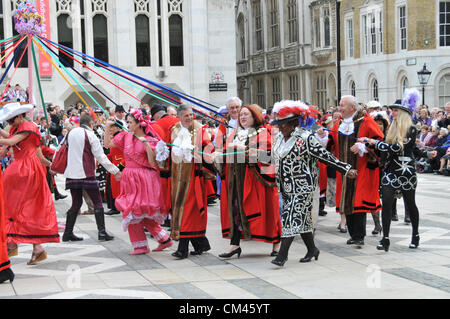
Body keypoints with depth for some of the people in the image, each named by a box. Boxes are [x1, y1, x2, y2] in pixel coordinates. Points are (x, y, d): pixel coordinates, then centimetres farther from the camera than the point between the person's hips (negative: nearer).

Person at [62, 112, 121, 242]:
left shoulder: (71, 133, 9)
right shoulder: (90, 135, -8)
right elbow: (100, 156, -10)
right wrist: (115, 171, -6)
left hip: (72, 173, 6)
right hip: (86, 173, -6)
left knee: (76, 203, 14)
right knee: (97, 202, 1)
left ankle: (68, 233, 12)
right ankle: (102, 232, -6)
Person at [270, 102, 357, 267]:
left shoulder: (305, 138, -13)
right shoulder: (280, 138, 10)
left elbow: (325, 155, -11)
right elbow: (276, 159, 23)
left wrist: (346, 169, -12)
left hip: (302, 186, -7)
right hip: (286, 187, 7)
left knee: (292, 217, -11)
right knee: (302, 219, 13)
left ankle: (282, 255, -13)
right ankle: (312, 250, 26)